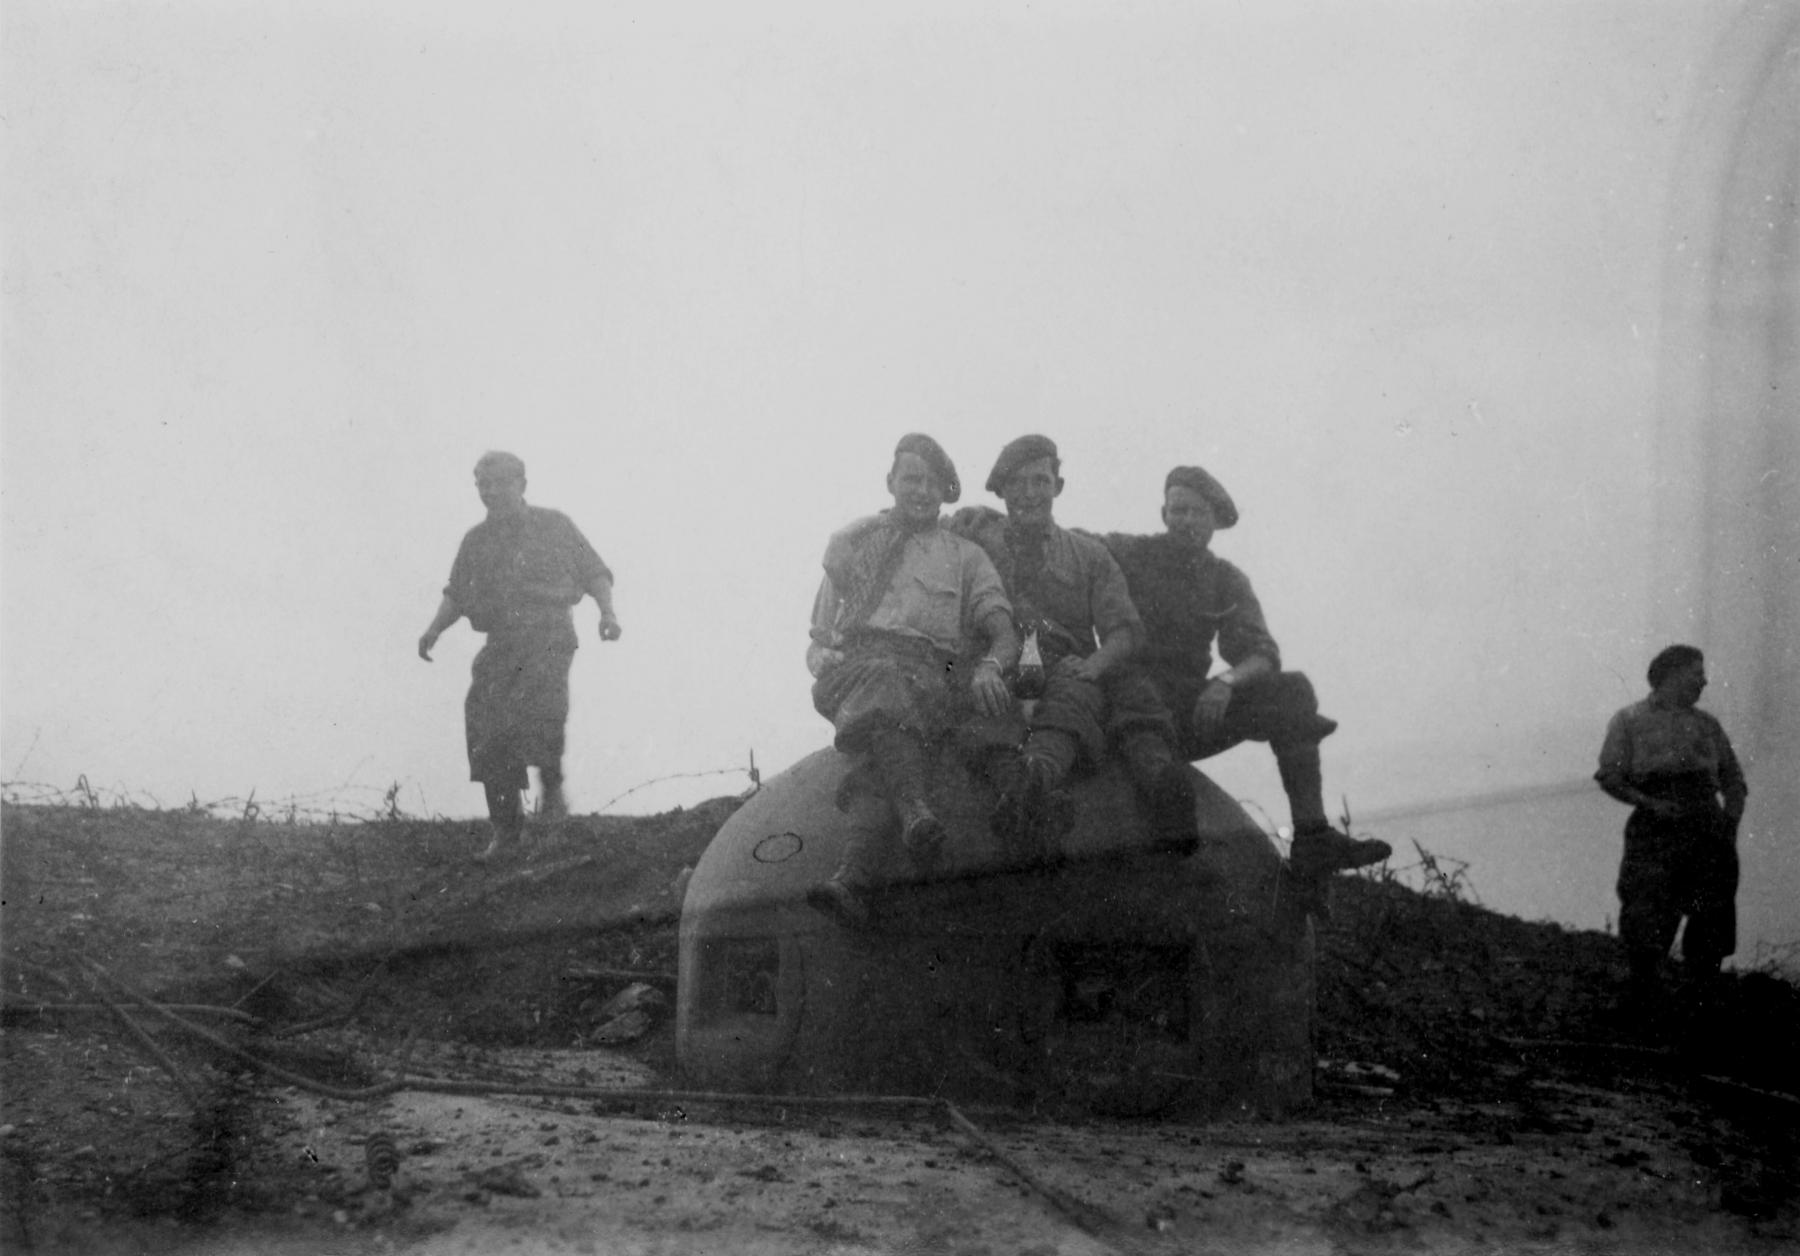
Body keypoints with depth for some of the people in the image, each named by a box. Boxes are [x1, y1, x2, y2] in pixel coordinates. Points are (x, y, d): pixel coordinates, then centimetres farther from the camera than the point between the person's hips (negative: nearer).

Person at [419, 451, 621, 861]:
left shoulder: (555, 526, 7)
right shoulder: (476, 540, 15)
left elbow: (595, 574, 12)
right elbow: (456, 594, 21)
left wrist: (607, 611, -5)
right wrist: (435, 629, 4)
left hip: (548, 637, -4)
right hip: (500, 643, 4)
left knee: (538, 702, -30)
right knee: (486, 724, -8)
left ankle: (552, 785, -3)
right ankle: (505, 827, 3)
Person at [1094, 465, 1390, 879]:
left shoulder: (1227, 581, 12)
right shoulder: (1131, 555, 2)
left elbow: (1262, 654, -2)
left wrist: (1226, 681, -23)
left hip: (1194, 706, 5)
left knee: (1291, 690, -13)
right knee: (1140, 692, -39)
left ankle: (1311, 841, -24)